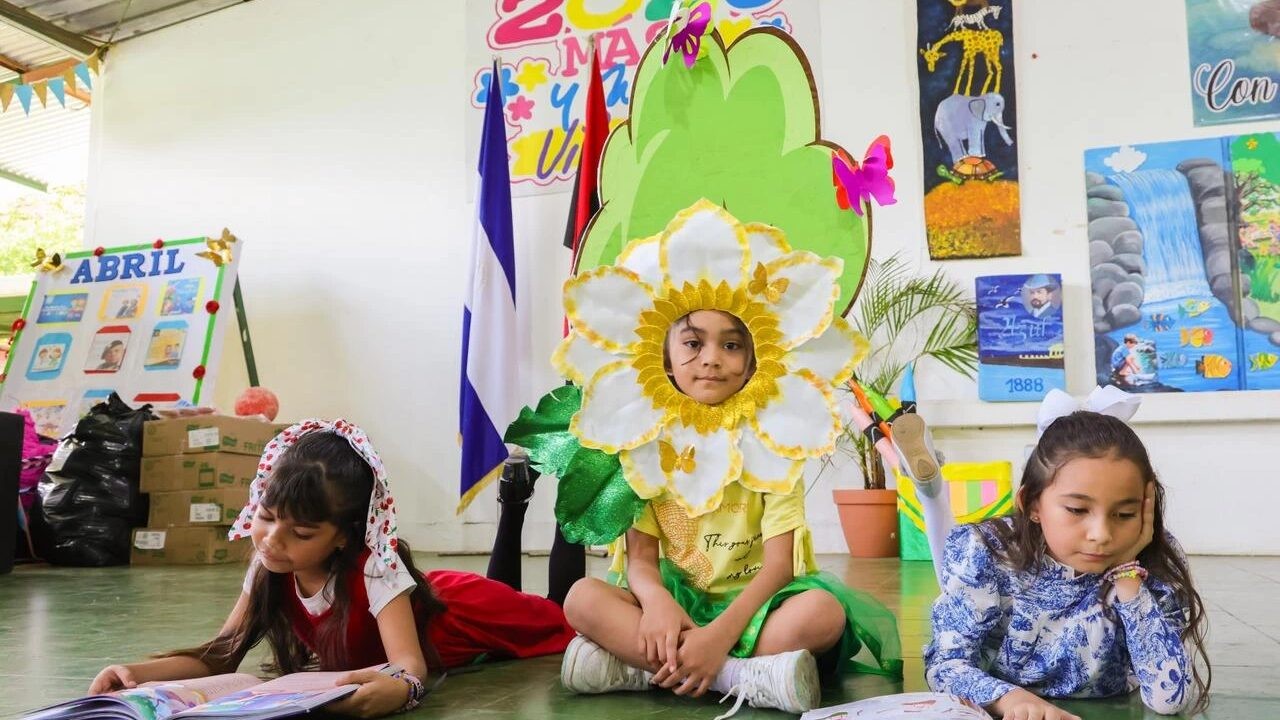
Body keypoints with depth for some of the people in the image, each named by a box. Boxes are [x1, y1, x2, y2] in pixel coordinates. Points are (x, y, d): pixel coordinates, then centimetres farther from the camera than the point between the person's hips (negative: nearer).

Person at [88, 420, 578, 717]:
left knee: (549, 622, 14)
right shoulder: (270, 569, -24)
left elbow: (411, 664, -51)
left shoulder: (372, 567, -42)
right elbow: (222, 654, -23)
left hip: (459, 618, -5)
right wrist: (138, 672, -40)